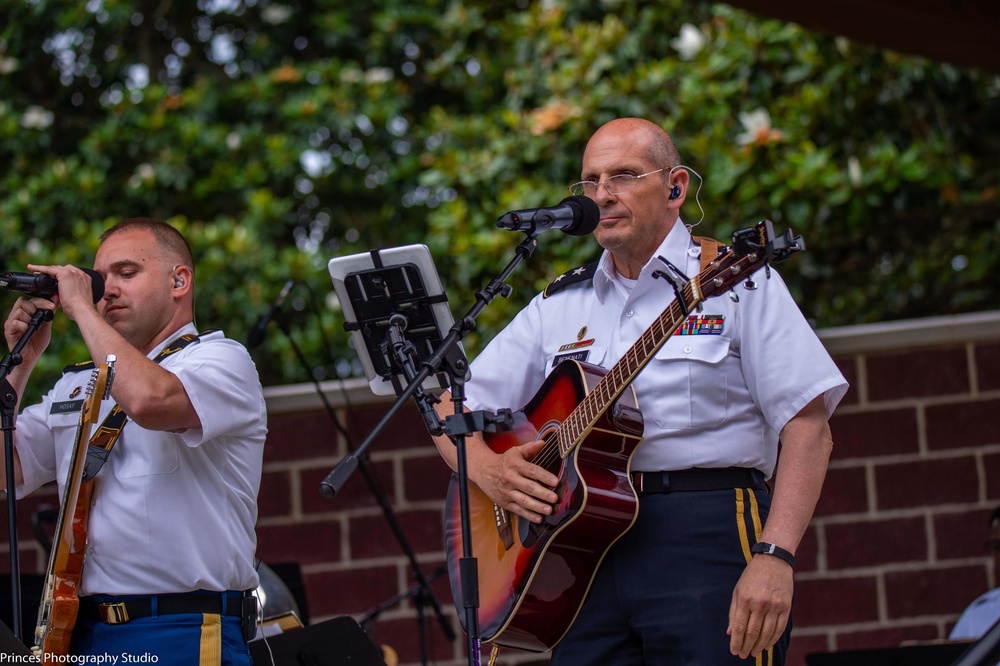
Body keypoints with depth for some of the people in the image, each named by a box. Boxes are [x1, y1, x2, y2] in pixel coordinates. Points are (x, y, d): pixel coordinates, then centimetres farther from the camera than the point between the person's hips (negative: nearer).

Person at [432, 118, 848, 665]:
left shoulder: (735, 283, 4)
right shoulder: (558, 307, 19)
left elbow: (808, 429, -4)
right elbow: (452, 412, 20)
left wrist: (774, 558, -17)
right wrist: (489, 471, -3)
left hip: (706, 539, -4)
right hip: (585, 550, 4)